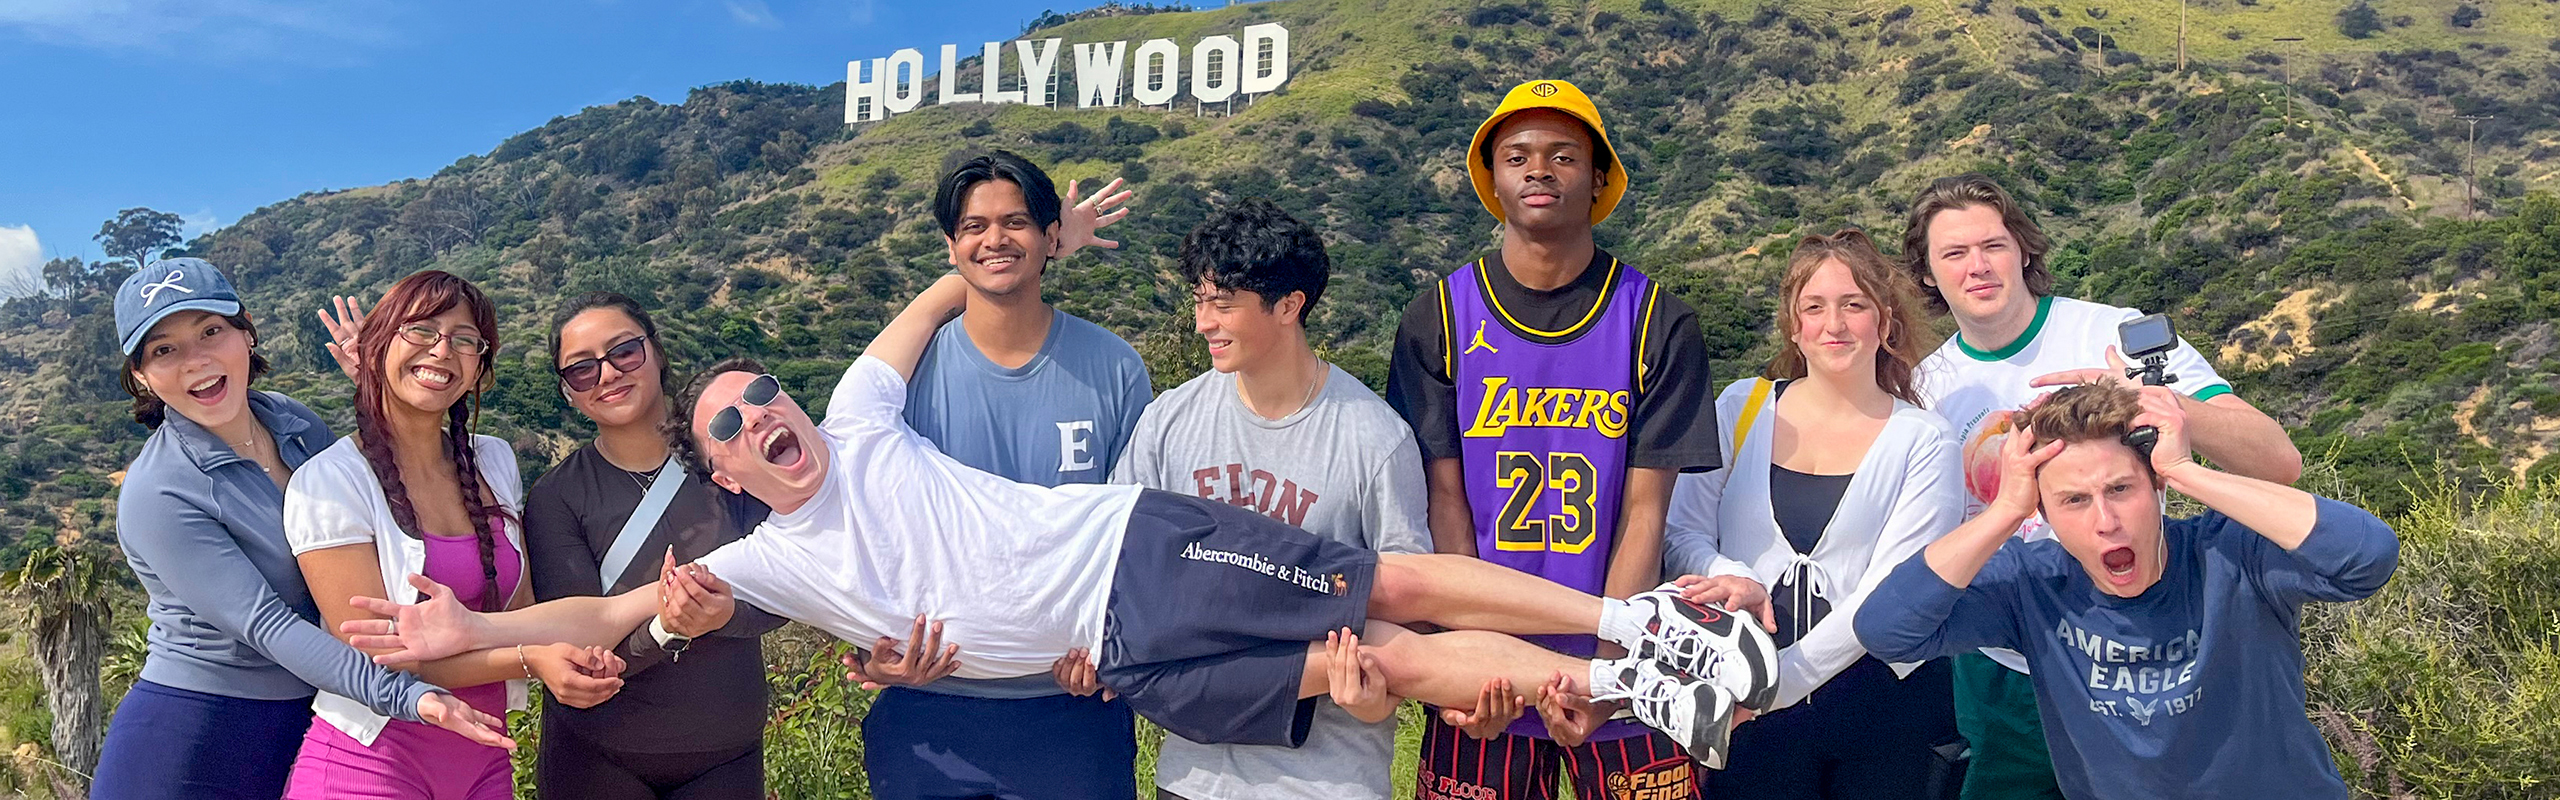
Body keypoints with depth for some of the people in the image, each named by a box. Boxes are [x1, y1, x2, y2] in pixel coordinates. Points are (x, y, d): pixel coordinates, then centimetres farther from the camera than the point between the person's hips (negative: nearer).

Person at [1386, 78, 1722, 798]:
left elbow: (1644, 514, -5)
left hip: (1626, 665, 0)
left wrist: (1603, 671, -17)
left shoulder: (1659, 325, -3)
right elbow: (1446, 504, -4)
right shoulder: (1438, 320, -1)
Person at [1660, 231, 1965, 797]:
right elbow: (1682, 534, 2)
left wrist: (1783, 677, -21)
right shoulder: (1741, 409, 4)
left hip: (1880, 703, -1)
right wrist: (1732, 581, -20)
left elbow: (1892, 589, -10)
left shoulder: (1922, 442, -1)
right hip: (1748, 708, 1)